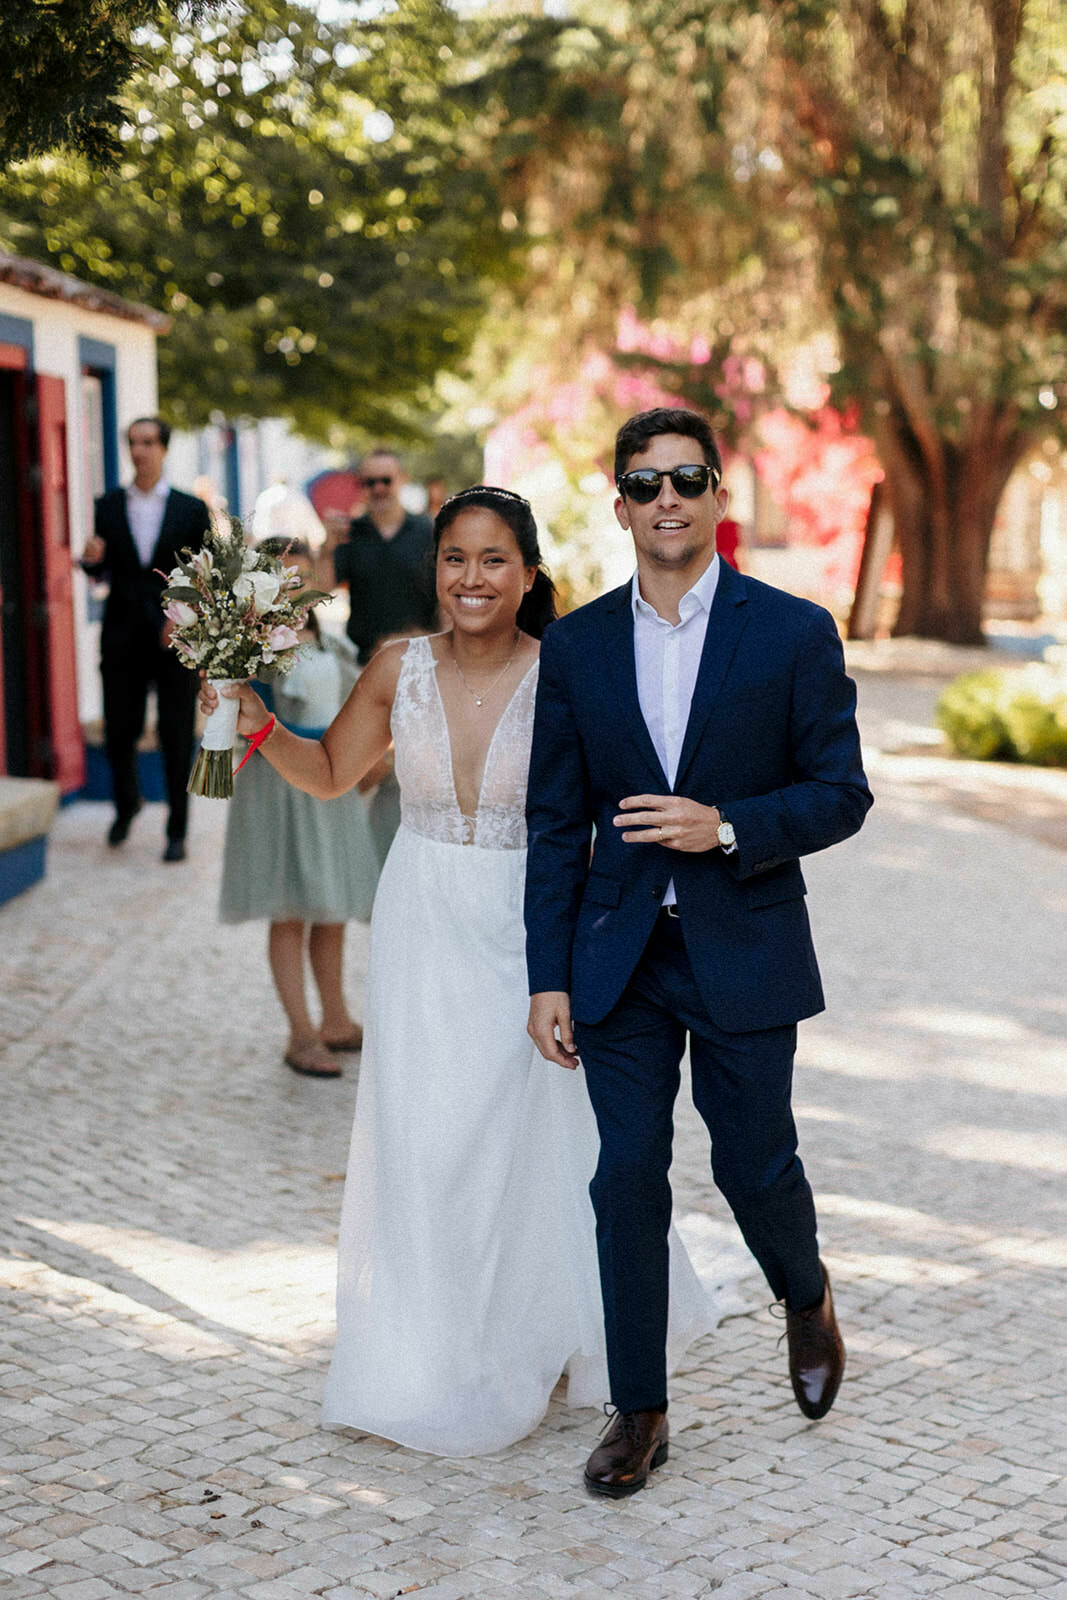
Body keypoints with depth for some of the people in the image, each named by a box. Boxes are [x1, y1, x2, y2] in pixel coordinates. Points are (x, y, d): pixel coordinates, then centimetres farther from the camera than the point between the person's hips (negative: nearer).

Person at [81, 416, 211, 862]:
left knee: (177, 738, 0)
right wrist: (91, 561, -11)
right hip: (122, 638, 2)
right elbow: (103, 572, 11)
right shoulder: (108, 506, 7)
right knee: (118, 732, 5)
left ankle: (177, 832, 11)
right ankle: (126, 802, 34)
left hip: (174, 640, -2)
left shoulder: (191, 510, 2)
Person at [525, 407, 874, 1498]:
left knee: (755, 1165, 8)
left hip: (746, 953, -2)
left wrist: (728, 827, -20)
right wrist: (548, 979, 0)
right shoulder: (575, 647, 3)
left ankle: (807, 1297, 42)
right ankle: (640, 1413, 18)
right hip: (619, 958, 2)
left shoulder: (795, 633, -4)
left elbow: (841, 792, -3)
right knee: (628, 1180, 4)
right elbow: (556, 823, 4)